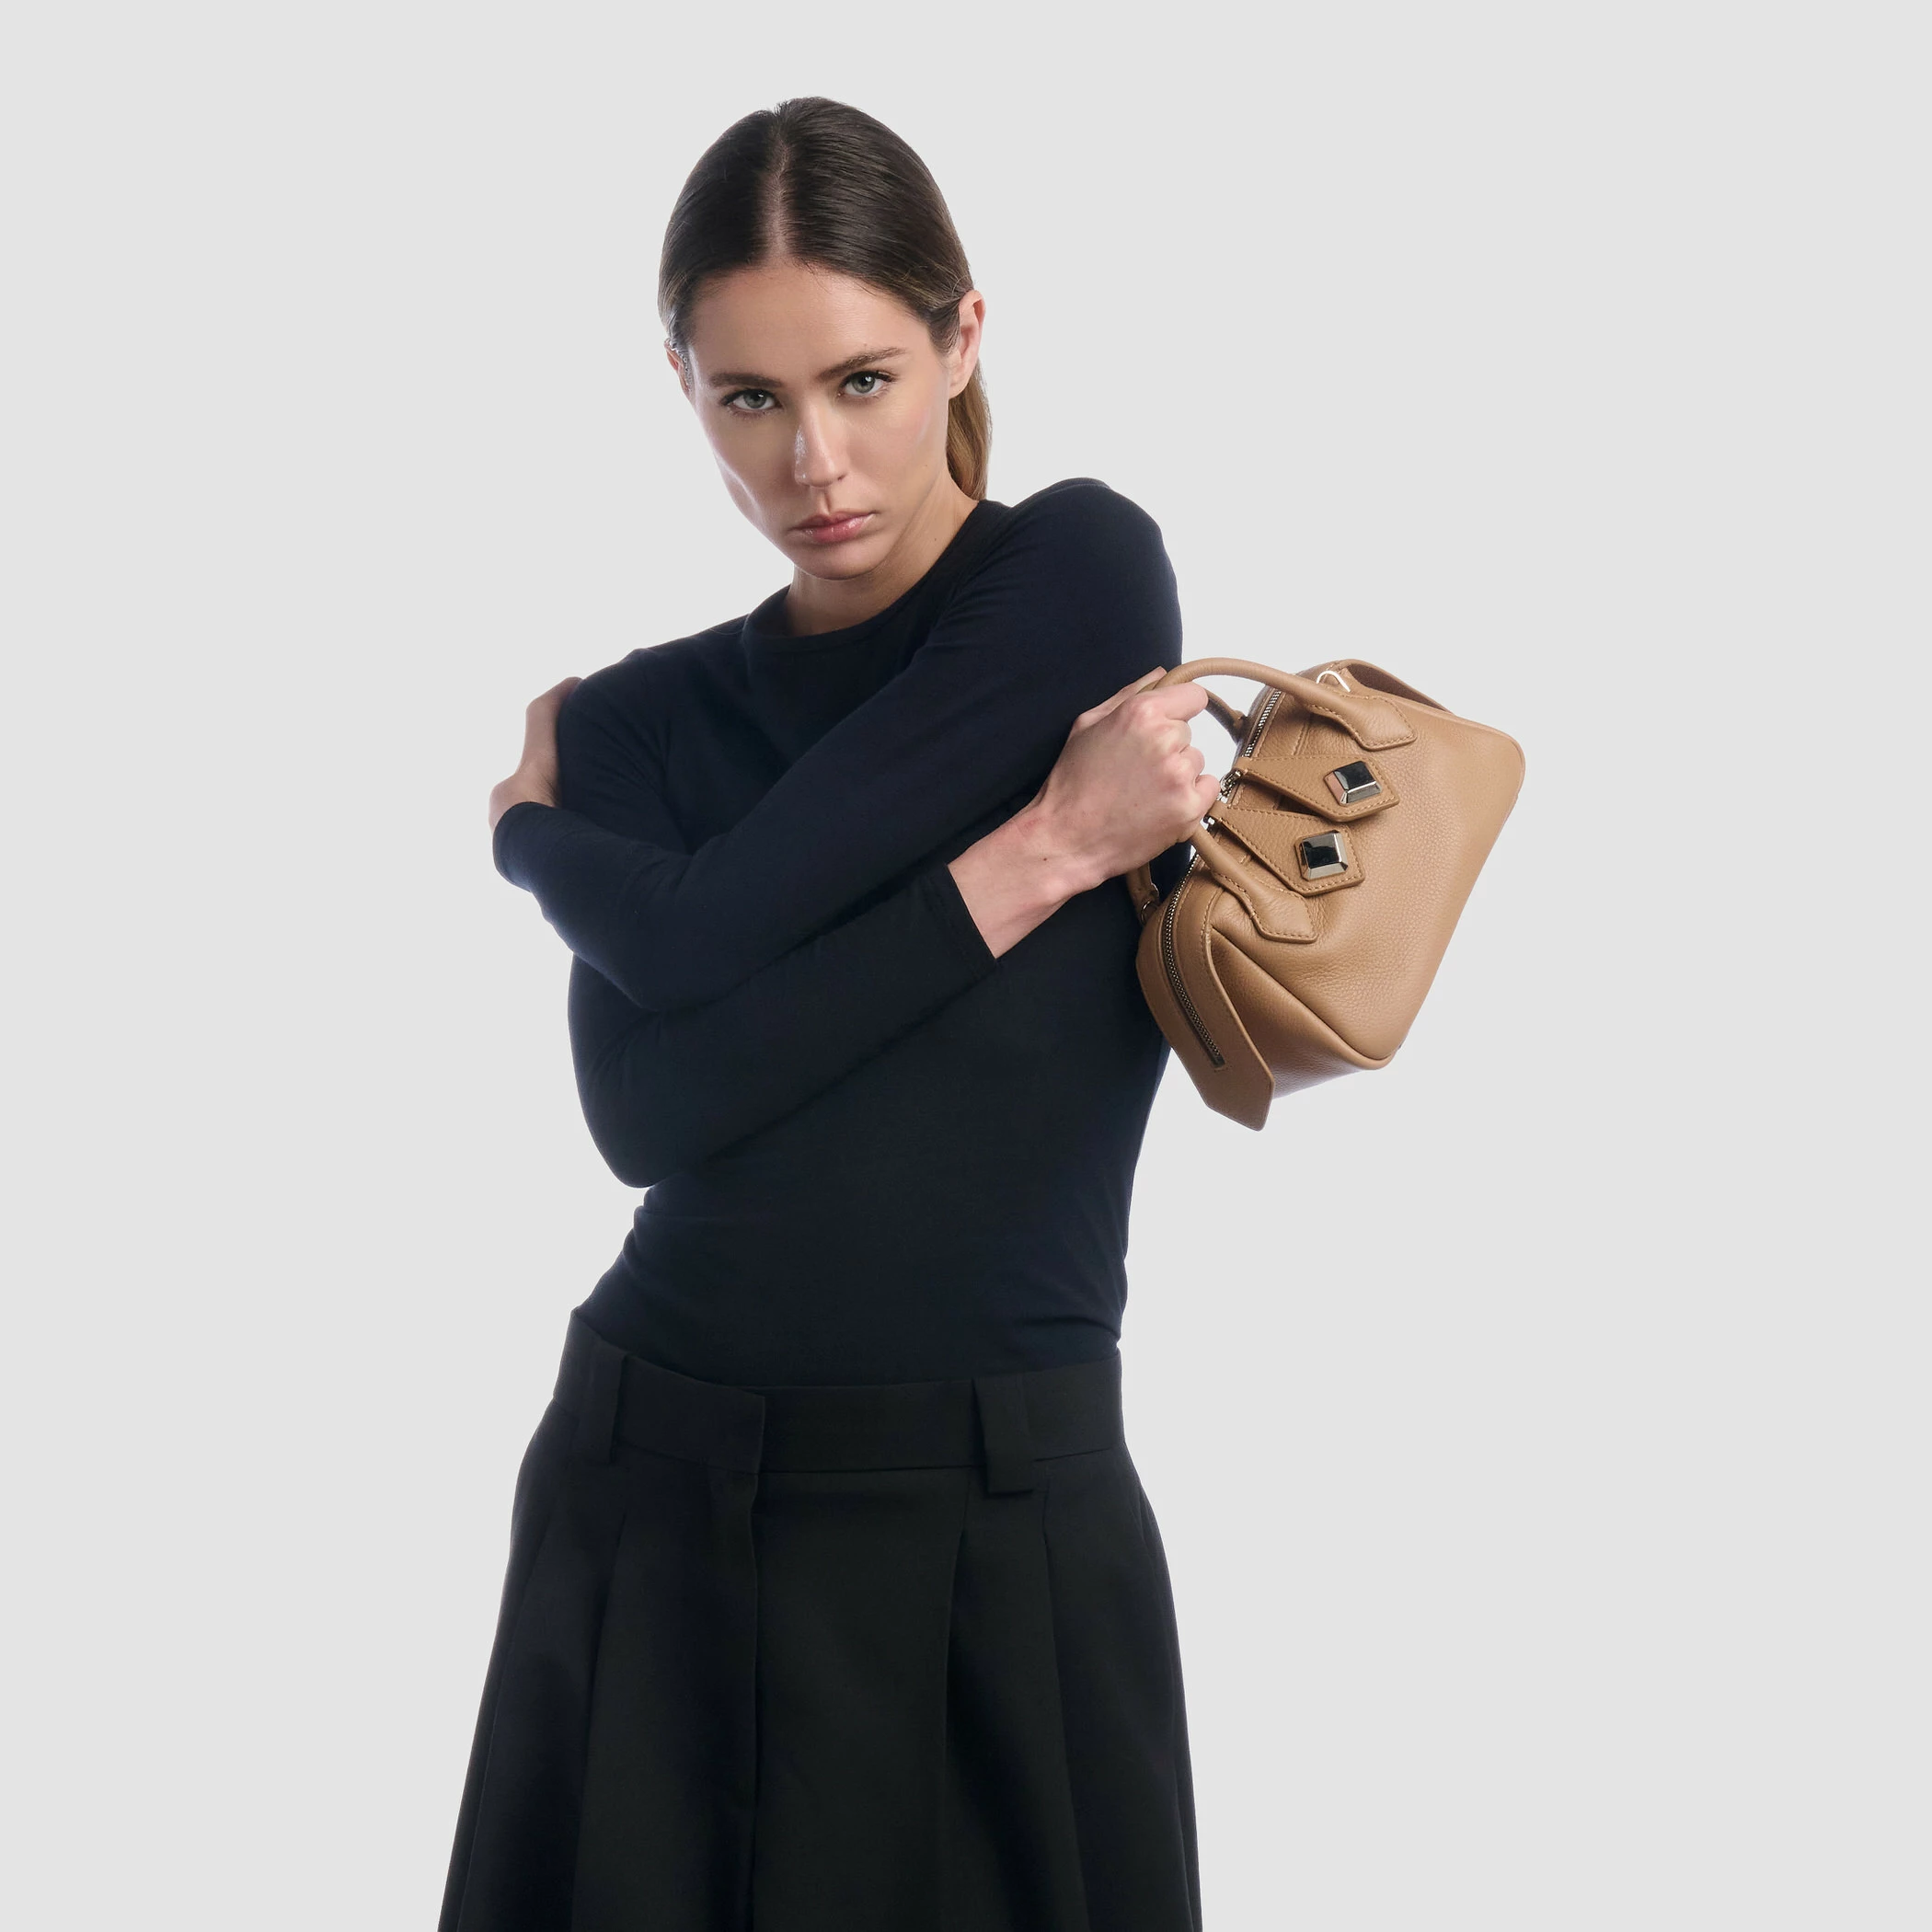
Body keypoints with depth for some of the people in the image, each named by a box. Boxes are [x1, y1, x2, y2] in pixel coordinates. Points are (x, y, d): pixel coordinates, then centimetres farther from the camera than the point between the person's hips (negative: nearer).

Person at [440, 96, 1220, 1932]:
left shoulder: (1085, 575, -5)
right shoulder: (645, 717, 6)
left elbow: (721, 934, -15)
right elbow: (650, 1107, -12)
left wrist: (543, 837, 4)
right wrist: (1045, 851, -14)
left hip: (1007, 1505, -3)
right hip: (657, 1497, 4)